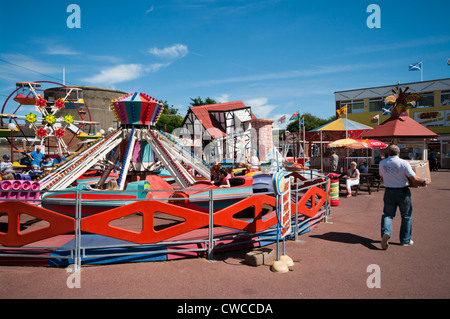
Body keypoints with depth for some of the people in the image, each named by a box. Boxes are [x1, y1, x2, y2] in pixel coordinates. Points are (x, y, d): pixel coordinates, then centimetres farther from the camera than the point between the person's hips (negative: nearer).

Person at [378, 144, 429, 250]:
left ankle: (385, 233, -14)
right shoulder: (404, 163, -16)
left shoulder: (382, 163, -4)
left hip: (389, 192, 2)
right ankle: (405, 240, 22)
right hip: (403, 192, -2)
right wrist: (423, 182, 3)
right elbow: (414, 179, -16)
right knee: (406, 216, 14)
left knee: (387, 214, 12)